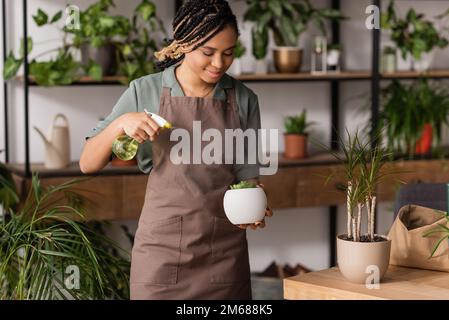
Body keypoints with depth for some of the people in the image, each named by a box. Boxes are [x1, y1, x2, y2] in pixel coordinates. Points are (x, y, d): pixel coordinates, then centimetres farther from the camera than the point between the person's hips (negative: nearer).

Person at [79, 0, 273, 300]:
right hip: (162, 248, -1)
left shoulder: (243, 100, -1)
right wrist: (121, 123, -21)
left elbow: (247, 175, 3)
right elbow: (88, 163, -3)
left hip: (225, 252, 2)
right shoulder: (145, 92, -5)